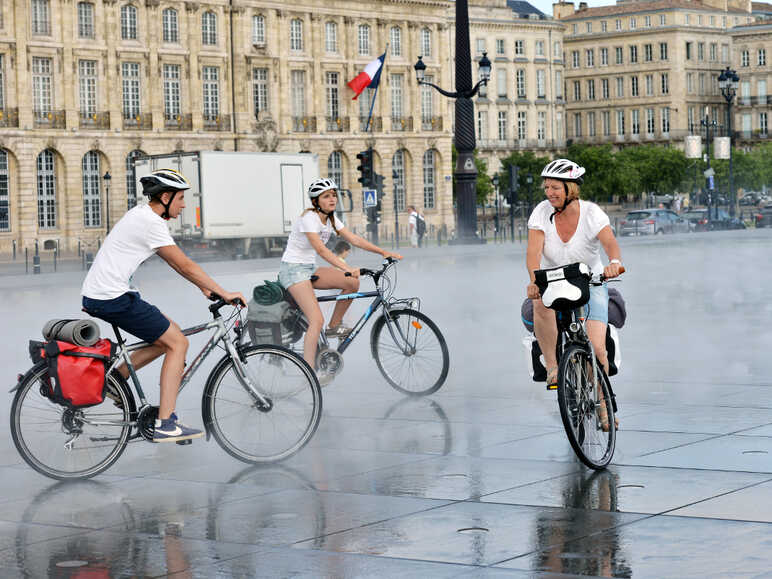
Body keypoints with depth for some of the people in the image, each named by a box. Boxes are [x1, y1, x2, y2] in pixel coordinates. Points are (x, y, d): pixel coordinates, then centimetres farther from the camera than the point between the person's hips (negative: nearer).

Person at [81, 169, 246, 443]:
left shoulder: (141, 215, 16)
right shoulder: (152, 223, -15)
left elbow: (175, 263, 22)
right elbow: (185, 265, -14)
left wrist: (204, 286, 19)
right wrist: (225, 294, -9)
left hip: (95, 296, 10)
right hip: (114, 297, -10)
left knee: (167, 337, 16)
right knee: (178, 343, -4)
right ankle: (165, 425, -6)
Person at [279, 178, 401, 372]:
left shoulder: (331, 218, 5)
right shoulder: (309, 217, -20)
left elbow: (354, 239, 3)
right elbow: (321, 249, -31)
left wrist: (383, 252, -7)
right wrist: (348, 269, -42)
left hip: (309, 268, 8)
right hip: (293, 270, -8)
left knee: (352, 283, -5)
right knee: (317, 320, -21)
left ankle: (334, 326, 10)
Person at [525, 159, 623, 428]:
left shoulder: (591, 213, -16)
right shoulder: (542, 212, -12)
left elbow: (610, 241, -32)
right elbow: (534, 251, -23)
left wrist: (614, 262, -55)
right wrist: (535, 281, -43)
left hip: (590, 284, -1)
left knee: (597, 348, -15)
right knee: (541, 304, -36)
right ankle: (552, 366, -20)